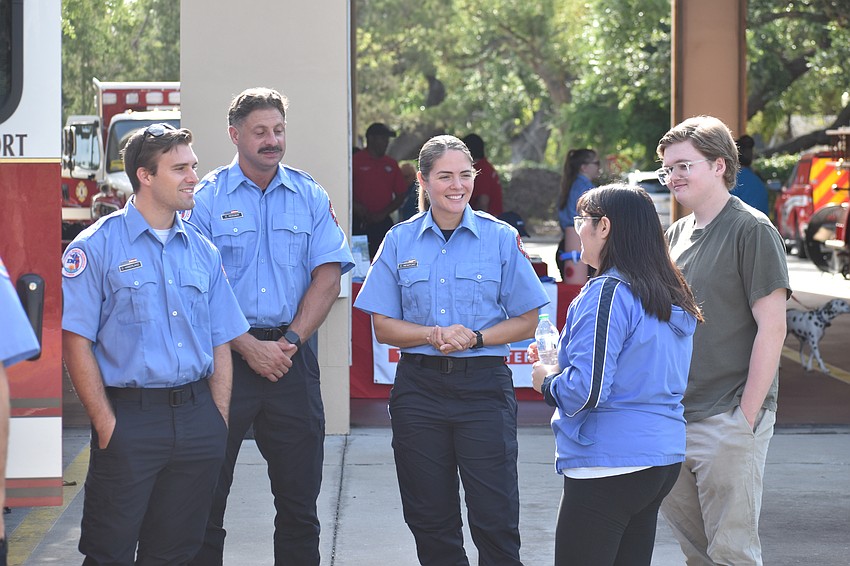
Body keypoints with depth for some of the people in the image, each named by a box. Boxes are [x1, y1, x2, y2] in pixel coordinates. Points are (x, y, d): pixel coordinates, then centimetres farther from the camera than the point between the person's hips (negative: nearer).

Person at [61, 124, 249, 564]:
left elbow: (220, 344, 14)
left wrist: (219, 423, 4)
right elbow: (75, 341, -7)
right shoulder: (97, 247, -4)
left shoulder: (202, 251, 12)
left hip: (197, 417, 5)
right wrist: (106, 424, -12)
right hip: (129, 417, -5)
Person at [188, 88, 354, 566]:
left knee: (300, 500, 7)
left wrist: (290, 341, -9)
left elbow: (328, 276, 2)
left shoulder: (309, 196, 8)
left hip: (293, 356, 3)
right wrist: (248, 347, -13)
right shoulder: (207, 197, -1)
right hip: (224, 355, -3)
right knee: (206, 497, 0)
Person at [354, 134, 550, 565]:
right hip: (420, 387, 2)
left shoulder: (501, 238, 1)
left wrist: (474, 337, -14)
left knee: (495, 520, -6)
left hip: (483, 385, -2)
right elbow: (383, 325, 5)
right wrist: (433, 335, -13)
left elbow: (526, 321, 2)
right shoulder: (400, 241, 6)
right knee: (430, 520, 8)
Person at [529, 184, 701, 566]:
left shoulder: (607, 293, -15)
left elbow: (586, 389, -21)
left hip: (609, 466, -9)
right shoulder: (673, 297, 12)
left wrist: (547, 380, 0)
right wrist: (561, 367, 19)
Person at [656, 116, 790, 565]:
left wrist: (747, 415, -16)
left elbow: (771, 328, -13)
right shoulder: (678, 234, 13)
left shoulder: (751, 231, -9)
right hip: (674, 419, 7)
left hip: (729, 420, -7)